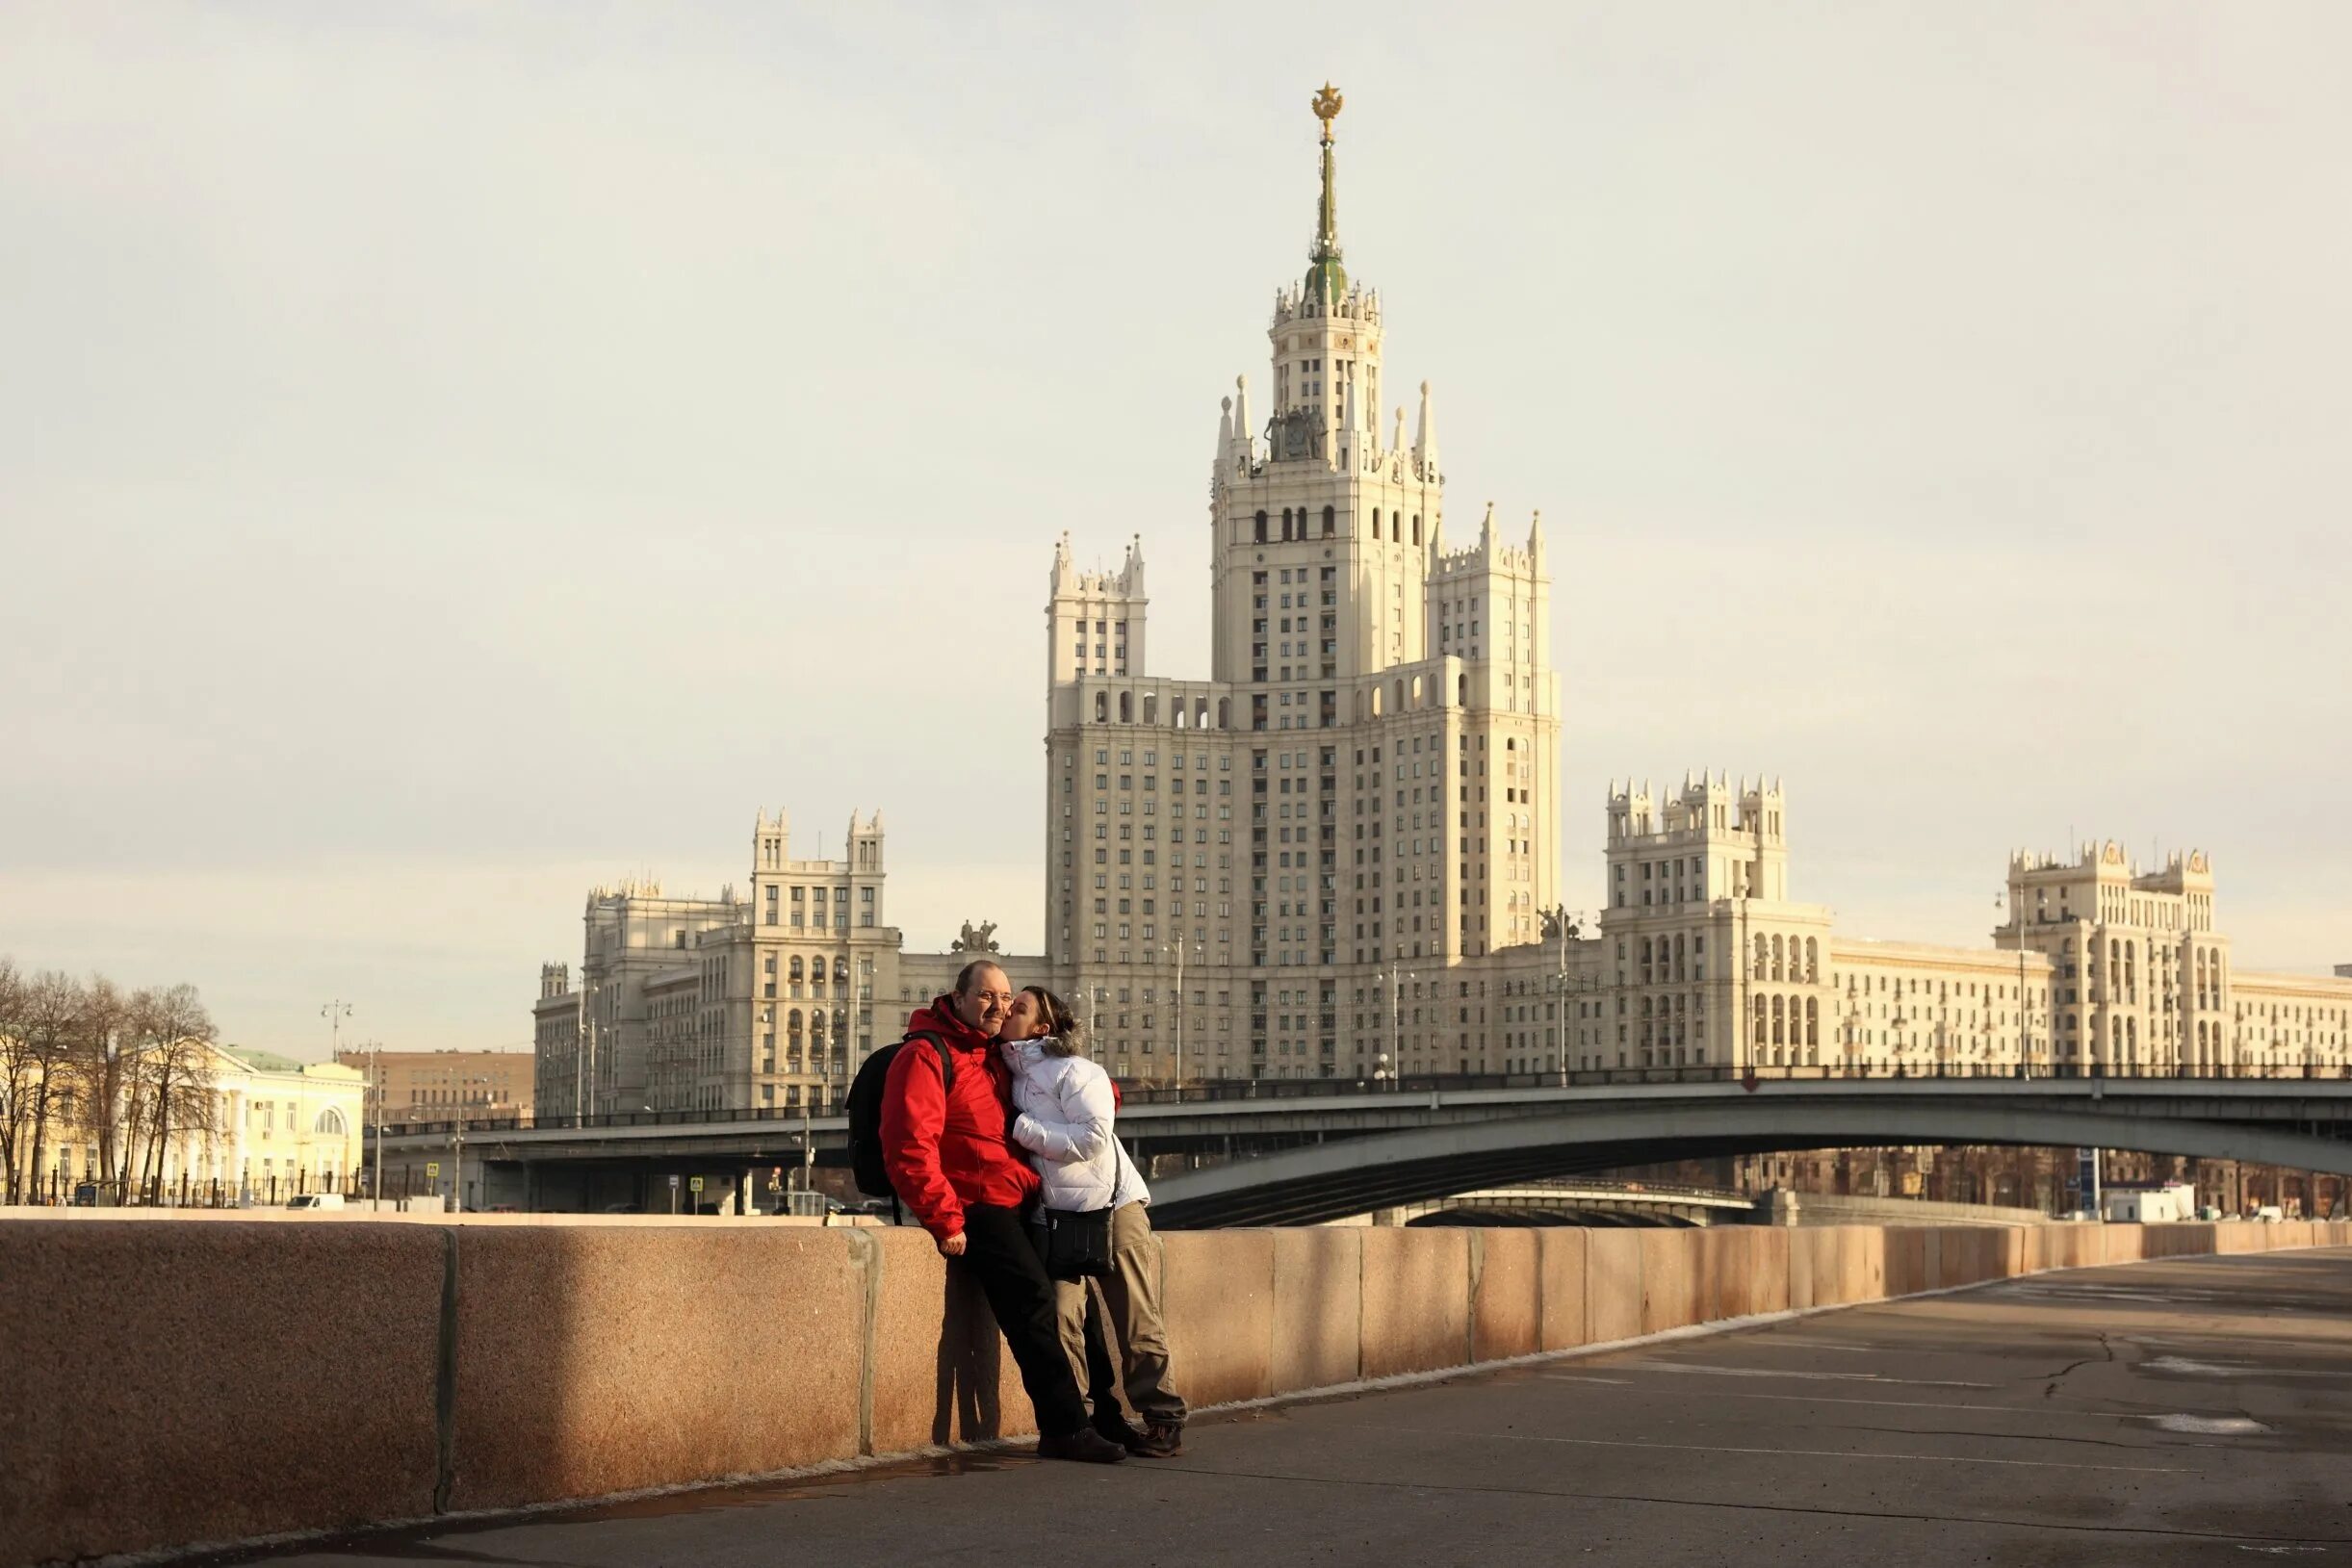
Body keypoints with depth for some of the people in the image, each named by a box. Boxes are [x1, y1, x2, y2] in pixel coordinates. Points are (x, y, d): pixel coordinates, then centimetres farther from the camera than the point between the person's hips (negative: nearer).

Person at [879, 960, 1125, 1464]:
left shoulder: (996, 1057, 20)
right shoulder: (925, 1057, -8)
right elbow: (910, 1148, -17)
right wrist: (945, 1222, -20)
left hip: (1018, 1204, 10)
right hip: (975, 1208, -10)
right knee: (1033, 1298, -21)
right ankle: (1066, 1429, -20)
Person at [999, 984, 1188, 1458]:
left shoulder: (1073, 1071, -7)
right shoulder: (1009, 1075, 14)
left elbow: (1093, 1137, -18)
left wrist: (1021, 1128, -15)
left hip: (1114, 1209, -6)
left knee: (1138, 1328, -4)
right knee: (1061, 1321, -12)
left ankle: (1165, 1423, 4)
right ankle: (1088, 1419, -5)